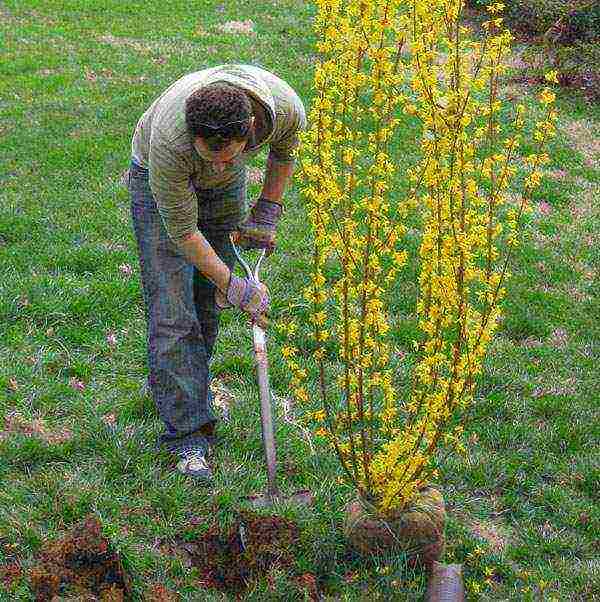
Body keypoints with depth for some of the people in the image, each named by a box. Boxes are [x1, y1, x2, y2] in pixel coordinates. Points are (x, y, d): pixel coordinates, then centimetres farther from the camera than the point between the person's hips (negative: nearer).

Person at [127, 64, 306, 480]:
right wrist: (233, 285, -22)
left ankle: (191, 383, 31)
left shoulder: (286, 107, -32)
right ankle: (188, 434, -7)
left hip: (227, 190, 4)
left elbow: (284, 152, -4)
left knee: (210, 303, 8)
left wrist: (267, 213, -1)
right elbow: (182, 232, -28)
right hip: (159, 182, -4)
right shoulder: (170, 138, -43)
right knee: (172, 310, -11)